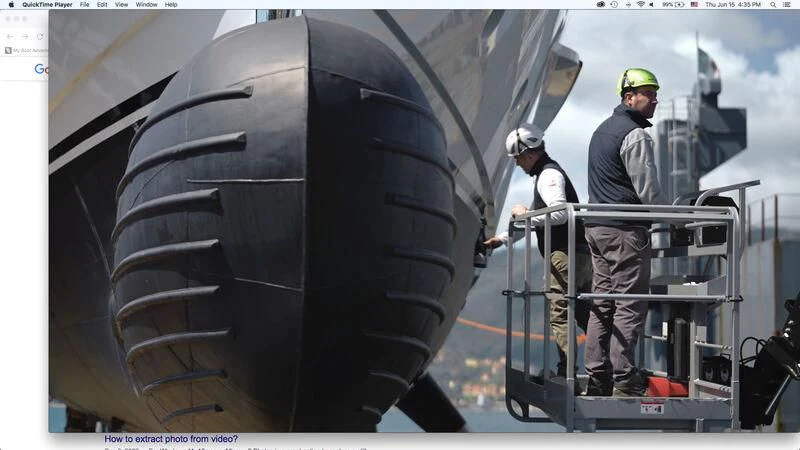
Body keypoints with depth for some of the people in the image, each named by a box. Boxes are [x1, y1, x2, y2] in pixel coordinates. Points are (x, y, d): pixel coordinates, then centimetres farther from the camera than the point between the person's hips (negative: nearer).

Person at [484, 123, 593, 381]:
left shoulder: (549, 175, -9)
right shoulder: (549, 173, 23)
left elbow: (559, 213, -24)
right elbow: (538, 220, 31)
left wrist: (526, 215, -13)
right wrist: (502, 238, 32)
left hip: (565, 255, -10)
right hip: (581, 253, 10)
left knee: (559, 314, -9)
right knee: (584, 314, 11)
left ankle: (566, 373, -10)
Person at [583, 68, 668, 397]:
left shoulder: (602, 131, 19)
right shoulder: (634, 135, -12)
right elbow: (648, 189, -14)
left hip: (596, 227, 10)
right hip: (625, 230, -10)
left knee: (602, 302, 10)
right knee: (630, 304, -7)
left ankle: (597, 377, 10)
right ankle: (624, 380, -8)